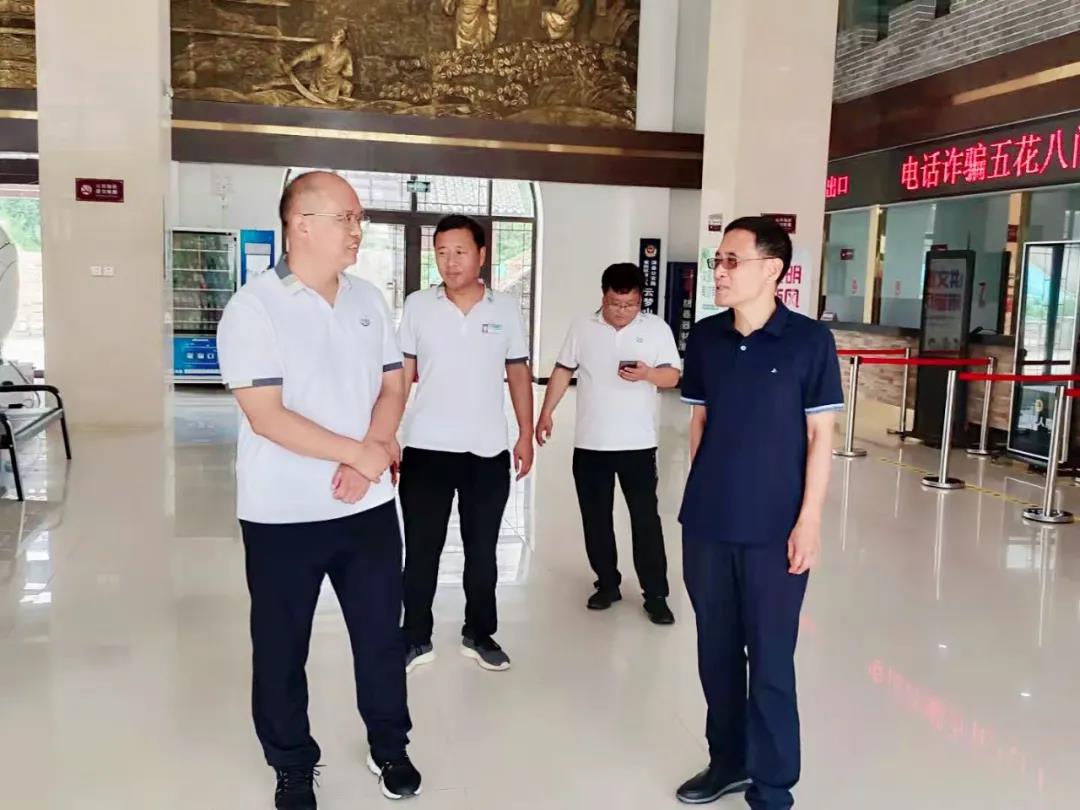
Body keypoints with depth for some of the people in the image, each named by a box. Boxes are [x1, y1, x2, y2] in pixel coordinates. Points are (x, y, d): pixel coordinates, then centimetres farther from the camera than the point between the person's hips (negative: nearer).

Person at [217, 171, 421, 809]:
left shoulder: (368, 300, 5)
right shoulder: (254, 307, -13)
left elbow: (393, 386, 7)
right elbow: (266, 417, -19)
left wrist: (369, 456, -10)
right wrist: (360, 451, -16)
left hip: (369, 504, 5)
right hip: (284, 514, -4)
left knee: (382, 632, 15)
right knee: (281, 647, 11)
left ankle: (391, 746, 37)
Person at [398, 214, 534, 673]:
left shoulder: (506, 309, 2)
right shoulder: (417, 306, -1)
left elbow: (519, 375, 8)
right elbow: (401, 377, 1)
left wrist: (526, 436, 4)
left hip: (489, 451, 1)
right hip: (426, 449, -1)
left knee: (482, 550, 12)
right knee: (421, 550, 7)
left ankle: (480, 635, 28)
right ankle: (417, 639, 21)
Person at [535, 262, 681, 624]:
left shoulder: (657, 328, -2)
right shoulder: (582, 327, 4)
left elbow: (672, 376, -4)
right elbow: (563, 371, 8)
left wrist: (647, 373, -24)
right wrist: (546, 412, 1)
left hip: (638, 444, -2)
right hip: (590, 444, 2)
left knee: (645, 518, 1)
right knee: (596, 518, 10)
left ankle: (655, 594, 9)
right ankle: (607, 584, 25)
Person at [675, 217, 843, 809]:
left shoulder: (809, 341, -9)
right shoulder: (705, 337, 3)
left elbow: (820, 435, -6)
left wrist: (809, 519, -9)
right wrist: (700, 496, 11)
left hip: (775, 528, -4)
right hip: (706, 524, 4)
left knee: (770, 661, 5)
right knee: (716, 651, 15)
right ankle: (728, 761, 36)